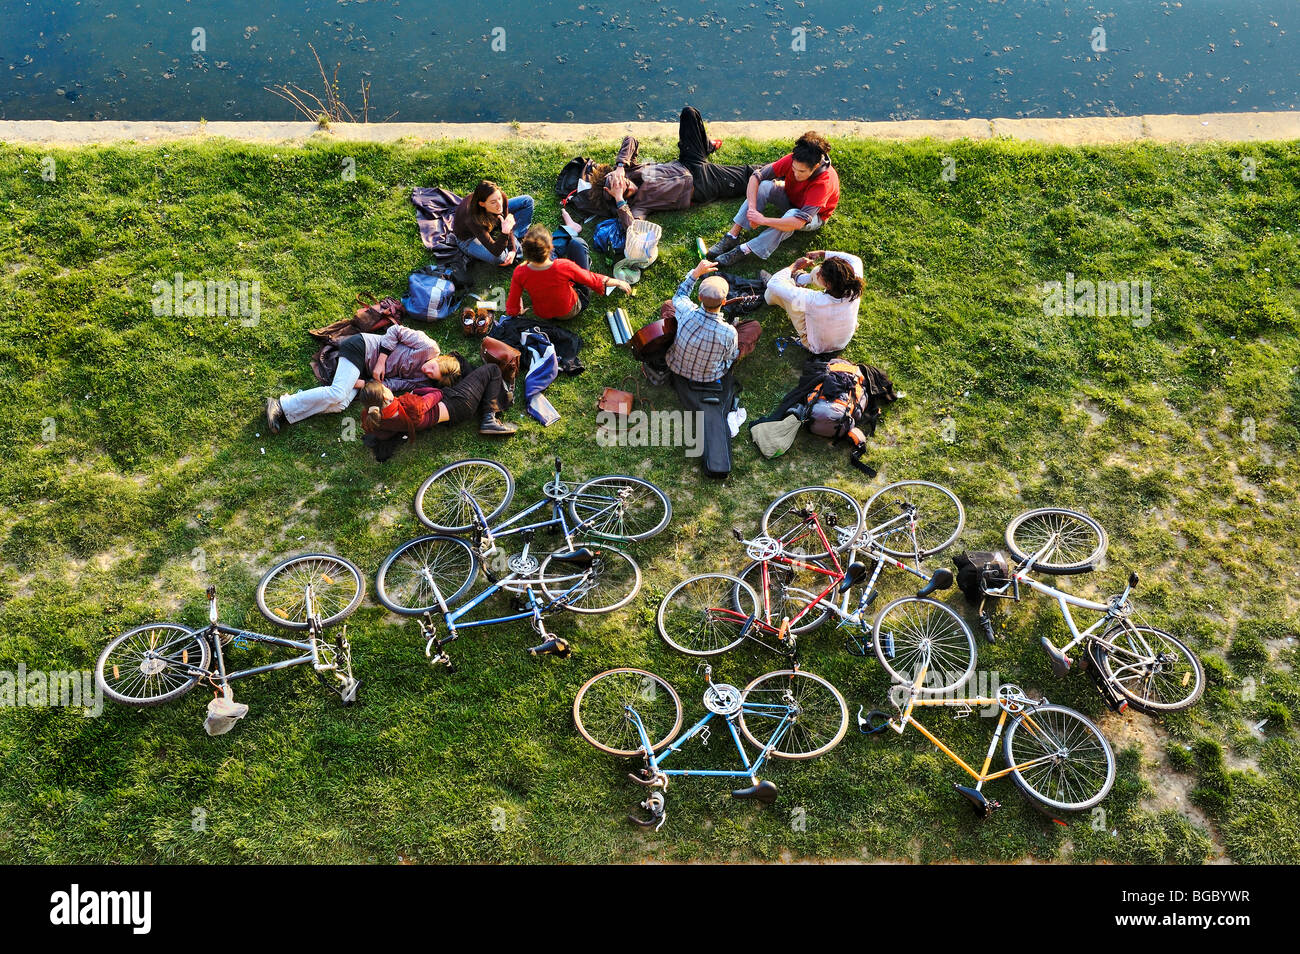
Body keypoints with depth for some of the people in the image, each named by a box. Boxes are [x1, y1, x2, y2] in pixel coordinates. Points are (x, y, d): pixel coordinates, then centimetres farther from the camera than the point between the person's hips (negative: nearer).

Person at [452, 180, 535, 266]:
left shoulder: (502, 198, -31)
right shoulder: (472, 219, -44)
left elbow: (506, 224, -10)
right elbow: (495, 251, -42)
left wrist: (512, 249, -18)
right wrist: (505, 233, -59)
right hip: (469, 237, -5)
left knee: (527, 201, -2)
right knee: (499, 258, -34)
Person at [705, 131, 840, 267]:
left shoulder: (825, 181, -38)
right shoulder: (793, 159, -25)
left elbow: (799, 222, -44)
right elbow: (755, 177, -23)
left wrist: (763, 220, -41)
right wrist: (752, 208, -36)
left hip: (815, 216, -4)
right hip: (789, 198, 5)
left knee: (792, 216, -40)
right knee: (764, 186, -25)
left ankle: (743, 250, -38)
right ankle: (732, 236, -28)